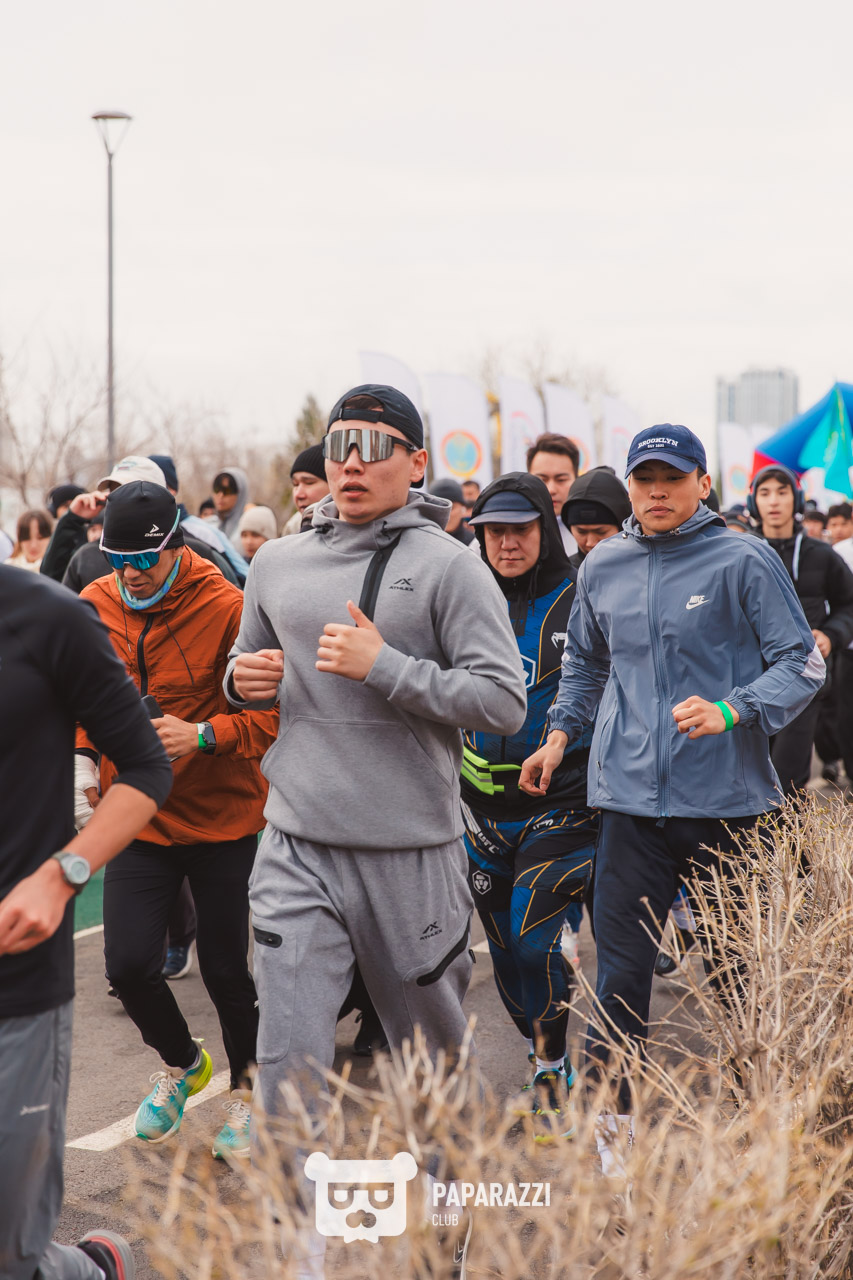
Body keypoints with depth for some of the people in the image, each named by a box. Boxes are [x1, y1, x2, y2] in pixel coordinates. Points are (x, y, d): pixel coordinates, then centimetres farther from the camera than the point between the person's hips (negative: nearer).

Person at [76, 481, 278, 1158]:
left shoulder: (226, 608, -15)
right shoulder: (95, 607, 0)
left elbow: (274, 710, -13)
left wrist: (204, 736, -27)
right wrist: (81, 757, 1)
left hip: (223, 819, -3)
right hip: (136, 818, 3)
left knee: (226, 970, 5)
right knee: (129, 964, -5)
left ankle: (246, 1092, 32)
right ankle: (181, 1063, 28)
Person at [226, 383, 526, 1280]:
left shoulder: (447, 566, -6)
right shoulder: (279, 563, 9)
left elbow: (503, 702, -13)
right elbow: (246, 667, 23)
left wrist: (382, 667, -19)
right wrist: (244, 678, -1)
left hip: (412, 850, -2)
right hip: (298, 848, 3)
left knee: (429, 1042, 16)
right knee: (289, 1052, -7)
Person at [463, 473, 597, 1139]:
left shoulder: (580, 602, -5)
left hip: (560, 801, -4)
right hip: (483, 803, 5)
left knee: (534, 940, -13)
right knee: (505, 948, 9)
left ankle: (552, 1079, 3)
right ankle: (544, 1059, 28)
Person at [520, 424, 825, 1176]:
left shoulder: (744, 561, -3)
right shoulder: (602, 567, 11)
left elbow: (802, 665, -6)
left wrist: (731, 711, -20)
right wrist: (561, 731, 16)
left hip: (726, 797, -3)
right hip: (632, 797, 3)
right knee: (621, 967, 1)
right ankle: (613, 1116, 11)